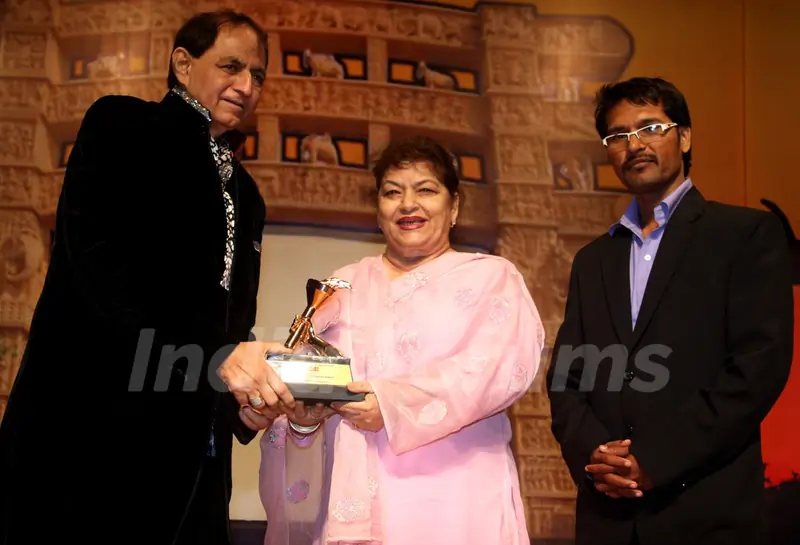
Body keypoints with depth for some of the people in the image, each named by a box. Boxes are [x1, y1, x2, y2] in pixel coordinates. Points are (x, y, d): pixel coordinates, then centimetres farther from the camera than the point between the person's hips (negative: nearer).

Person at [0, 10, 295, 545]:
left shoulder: (246, 195, 22)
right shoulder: (122, 126, 2)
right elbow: (95, 264, -13)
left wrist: (247, 393, -1)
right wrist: (213, 358, -21)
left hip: (191, 458, 6)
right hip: (92, 430, -6)